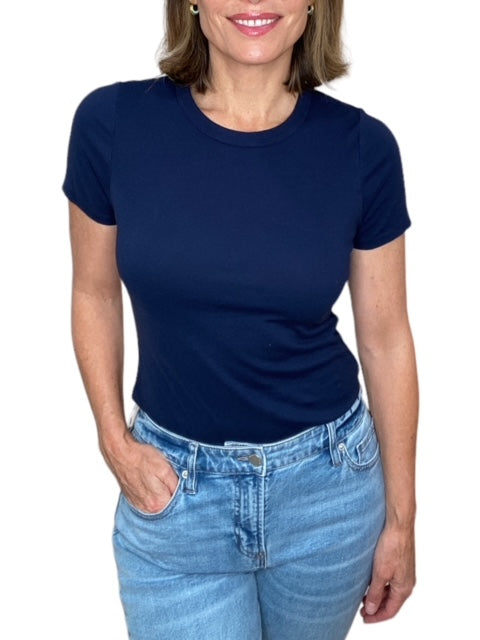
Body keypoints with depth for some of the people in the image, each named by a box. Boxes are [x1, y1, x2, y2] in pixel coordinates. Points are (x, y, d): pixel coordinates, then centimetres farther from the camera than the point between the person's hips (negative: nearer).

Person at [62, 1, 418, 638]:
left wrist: (400, 518, 3)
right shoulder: (112, 122, -12)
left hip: (329, 484, 1)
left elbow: (386, 338, -3)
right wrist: (116, 441, -7)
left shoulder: (361, 147, -11)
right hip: (172, 486, 0)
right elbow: (95, 295, 2)